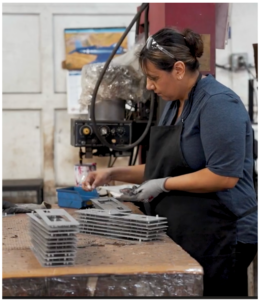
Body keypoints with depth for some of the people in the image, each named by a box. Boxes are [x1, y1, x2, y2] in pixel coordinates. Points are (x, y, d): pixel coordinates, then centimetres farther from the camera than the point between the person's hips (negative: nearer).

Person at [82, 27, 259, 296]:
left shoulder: (217, 103, -16)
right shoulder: (174, 104, 11)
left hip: (220, 238, -9)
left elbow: (224, 175, -23)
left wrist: (164, 185, -16)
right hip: (185, 235, 9)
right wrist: (113, 174, 9)